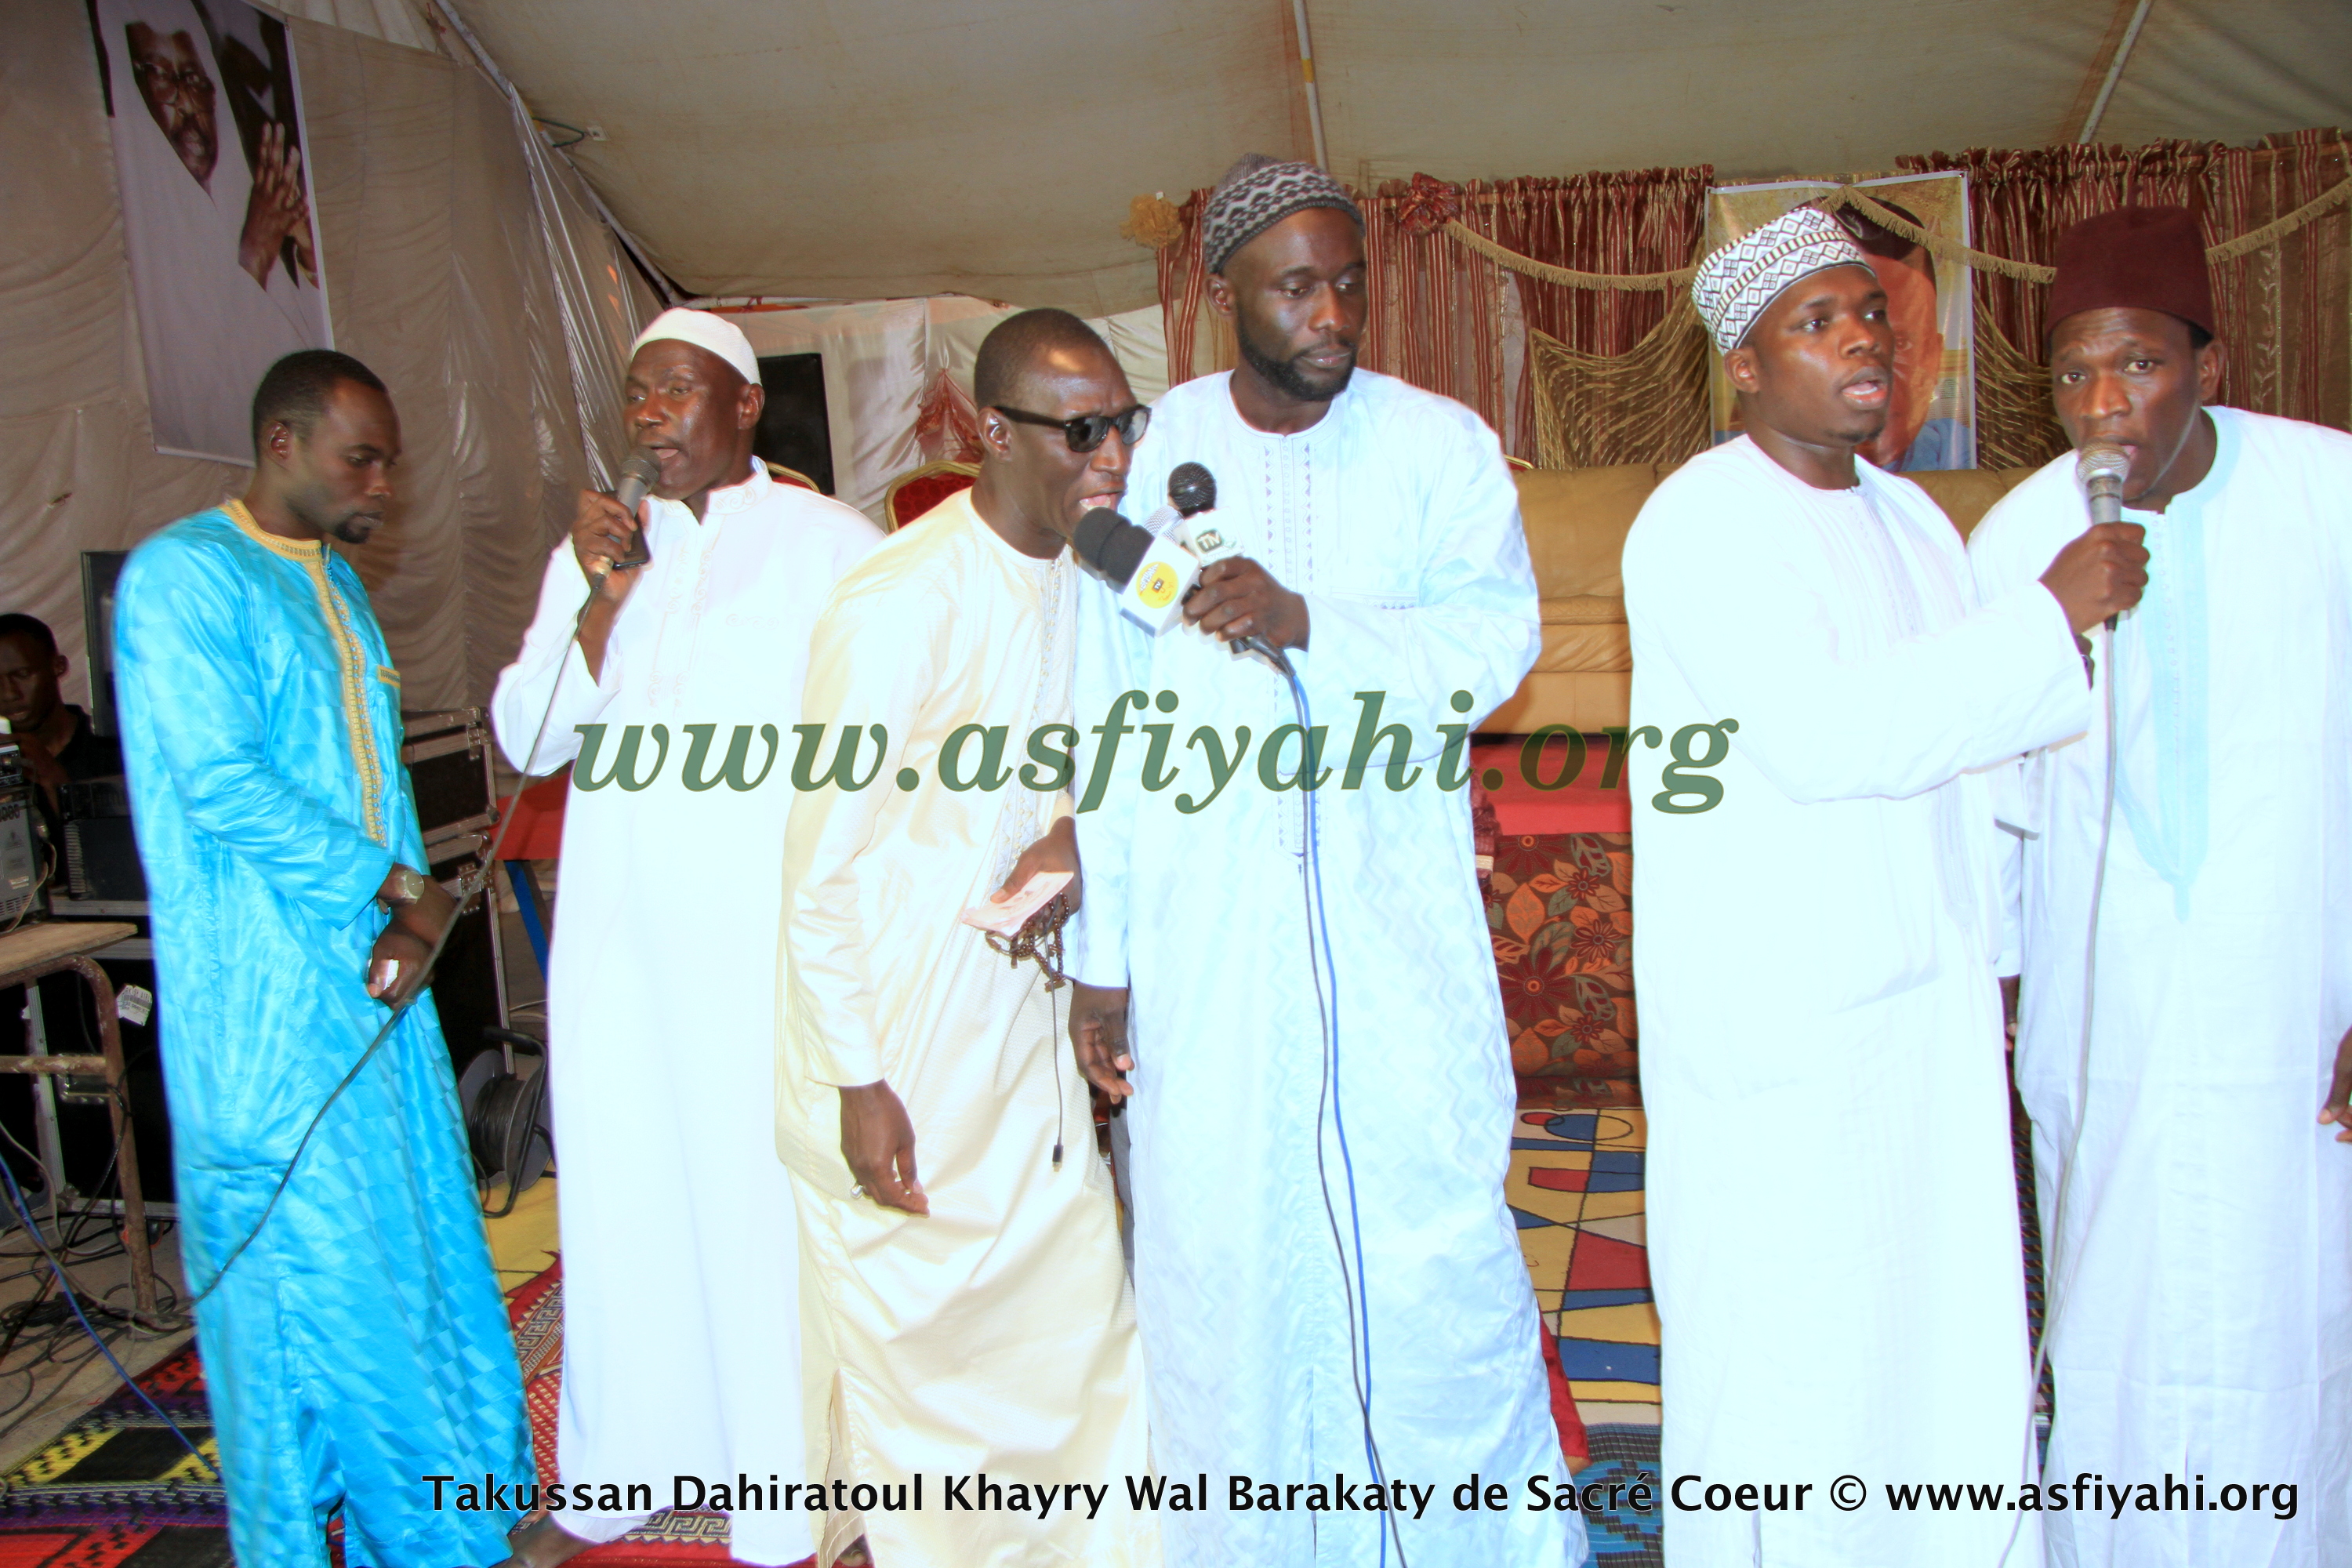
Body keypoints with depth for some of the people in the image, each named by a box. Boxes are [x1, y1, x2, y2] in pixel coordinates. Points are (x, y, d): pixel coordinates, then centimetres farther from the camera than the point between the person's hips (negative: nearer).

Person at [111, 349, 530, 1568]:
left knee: (408, 1239, 14)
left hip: (373, 973, 8)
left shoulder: (334, 584, 16)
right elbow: (220, 784, -20)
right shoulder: (183, 575, -11)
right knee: (305, 1273, 0)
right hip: (269, 1003, -8)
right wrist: (399, 889, -12)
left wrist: (407, 918, -2)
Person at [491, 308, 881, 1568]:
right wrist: (605, 597, -8)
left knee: (769, 1194, 1)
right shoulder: (590, 548, 12)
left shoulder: (829, 543, -2)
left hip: (771, 937, -4)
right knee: (619, 1190, 13)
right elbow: (526, 740, 5)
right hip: (620, 935, 5)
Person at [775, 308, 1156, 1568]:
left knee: (1080, 1310, 14)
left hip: (1023, 1027, 7)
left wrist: (1071, 833, -6)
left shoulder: (1090, 576, 3)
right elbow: (819, 868, -17)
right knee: (910, 1337, 9)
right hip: (899, 1047, -7)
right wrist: (859, 1083, -15)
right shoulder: (898, 603, -21)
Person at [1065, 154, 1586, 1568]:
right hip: (1201, 935, 1)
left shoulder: (1440, 444, 4)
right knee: (1217, 1261, 7)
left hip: (1398, 932, -1)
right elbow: (1107, 718, 6)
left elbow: (1498, 634, -9)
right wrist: (1103, 951, 5)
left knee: (1436, 1247, 3)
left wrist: (1308, 620, -25)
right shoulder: (1148, 450, 5)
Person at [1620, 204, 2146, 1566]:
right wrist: (2050, 619, -19)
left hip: (1928, 1008, 7)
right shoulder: (1699, 525, -11)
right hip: (1770, 1029, -7)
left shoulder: (1912, 518, 14)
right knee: (1785, 1349, 2)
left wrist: (1986, 972, 19)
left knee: (1953, 1330, 11)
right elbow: (1815, 734, -24)